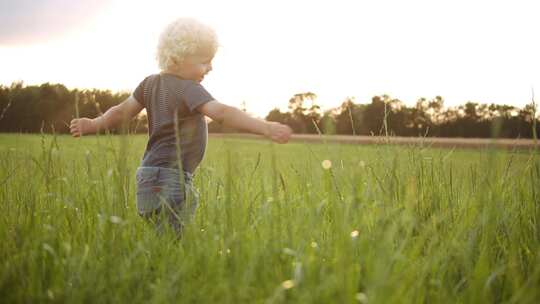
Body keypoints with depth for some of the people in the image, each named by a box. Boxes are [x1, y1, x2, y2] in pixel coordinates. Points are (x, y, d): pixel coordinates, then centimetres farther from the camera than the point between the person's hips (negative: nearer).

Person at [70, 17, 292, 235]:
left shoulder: (151, 83, 13)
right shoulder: (188, 89, -12)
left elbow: (122, 111, 17)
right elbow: (221, 113, -26)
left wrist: (94, 124, 32)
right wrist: (265, 128, -33)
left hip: (151, 178, 9)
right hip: (170, 180, -9)